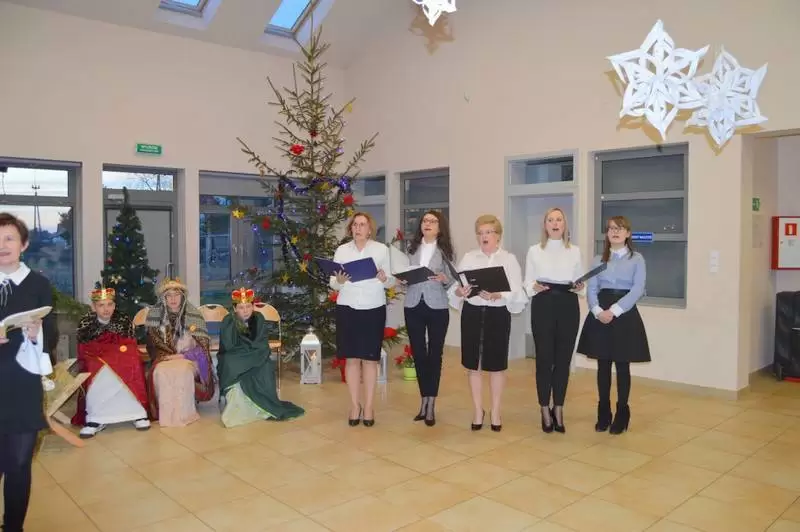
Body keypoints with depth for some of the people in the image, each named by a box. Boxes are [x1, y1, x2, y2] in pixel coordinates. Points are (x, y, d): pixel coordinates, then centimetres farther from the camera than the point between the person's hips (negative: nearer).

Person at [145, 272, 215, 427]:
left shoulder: (193, 314, -2)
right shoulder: (155, 314, 4)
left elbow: (202, 345, -4)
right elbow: (152, 344, 5)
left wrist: (182, 356, -15)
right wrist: (166, 356, -10)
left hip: (188, 358, -2)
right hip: (165, 358, 2)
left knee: (183, 370, -34)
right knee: (161, 372, -31)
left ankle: (185, 413, -22)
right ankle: (166, 414, -21)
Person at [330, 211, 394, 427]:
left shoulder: (381, 249, 2)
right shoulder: (341, 250, 4)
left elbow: (391, 281, 2)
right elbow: (332, 284, 4)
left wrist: (384, 279, -20)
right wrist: (339, 281, -18)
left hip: (373, 308, -1)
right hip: (347, 307, 1)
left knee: (370, 358, 4)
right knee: (351, 357, 4)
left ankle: (369, 405, 15)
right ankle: (355, 404, 16)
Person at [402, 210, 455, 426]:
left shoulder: (445, 250, 2)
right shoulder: (412, 248, 10)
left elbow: (452, 281, 0)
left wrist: (444, 279, -21)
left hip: (437, 307, -3)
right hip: (413, 306, 3)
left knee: (435, 354, 3)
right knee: (418, 353, 7)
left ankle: (431, 404, 10)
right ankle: (424, 400, 21)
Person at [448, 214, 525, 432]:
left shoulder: (509, 259, 0)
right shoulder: (468, 257, 5)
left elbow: (517, 293, -8)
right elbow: (454, 287, 0)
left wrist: (498, 296, -25)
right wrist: (459, 292, -22)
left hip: (498, 314, -2)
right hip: (472, 313, 2)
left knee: (496, 365, 8)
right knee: (473, 365, 9)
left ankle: (495, 412, 25)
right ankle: (478, 411, 25)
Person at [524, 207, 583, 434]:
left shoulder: (574, 251, 10)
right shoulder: (534, 251, 4)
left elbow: (579, 281, 11)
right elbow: (527, 283, 2)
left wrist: (579, 287, -10)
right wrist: (535, 287, -18)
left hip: (568, 306, 2)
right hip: (543, 306, -2)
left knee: (563, 360, 5)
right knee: (544, 359, 0)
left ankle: (558, 410, 19)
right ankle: (545, 411, 15)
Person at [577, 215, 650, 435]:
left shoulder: (637, 259, 2)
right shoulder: (598, 260, 11)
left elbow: (637, 290, -9)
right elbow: (591, 289, 3)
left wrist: (614, 311, -18)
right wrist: (598, 311, -16)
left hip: (625, 315, -2)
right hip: (600, 316, 2)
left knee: (622, 366, 4)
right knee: (603, 365, 7)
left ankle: (622, 413, 17)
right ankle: (603, 413, 19)